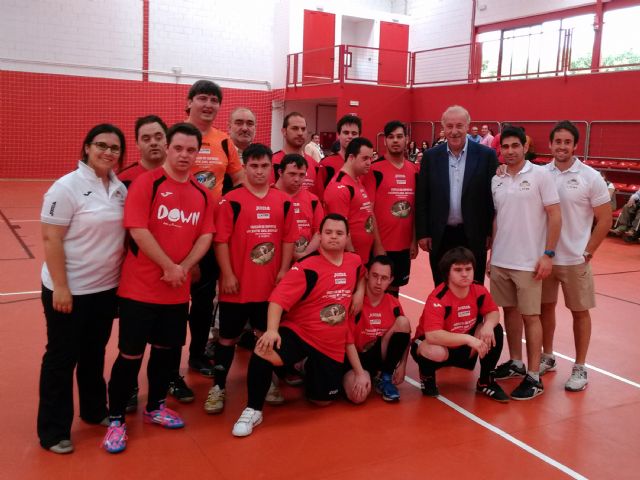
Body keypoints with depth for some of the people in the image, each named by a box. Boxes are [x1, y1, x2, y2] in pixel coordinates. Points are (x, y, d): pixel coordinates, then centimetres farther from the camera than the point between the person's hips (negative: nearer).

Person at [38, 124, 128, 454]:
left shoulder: (120, 188, 4)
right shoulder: (67, 186, -14)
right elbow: (51, 240, -16)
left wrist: (122, 279, 9)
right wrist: (60, 287, -18)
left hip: (106, 288, 6)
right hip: (70, 290, -6)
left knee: (95, 354, 20)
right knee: (62, 358, 7)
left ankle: (95, 410, 37)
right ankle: (53, 431, 21)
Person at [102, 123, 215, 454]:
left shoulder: (202, 193, 8)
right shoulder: (146, 183, -9)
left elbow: (205, 236, 4)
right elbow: (137, 230, -17)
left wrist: (184, 267, -12)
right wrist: (169, 267, -17)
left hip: (178, 290, 5)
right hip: (140, 287, -5)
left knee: (168, 349, 15)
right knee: (130, 354, 2)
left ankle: (155, 407, 34)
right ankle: (116, 420, 17)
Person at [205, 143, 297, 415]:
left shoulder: (284, 201, 5)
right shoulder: (231, 200, -7)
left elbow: (288, 238, 7)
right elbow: (221, 240, -10)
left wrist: (284, 270, 0)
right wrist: (227, 274, -13)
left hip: (271, 284, 4)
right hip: (238, 284, -3)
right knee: (228, 337, 7)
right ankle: (218, 387, 20)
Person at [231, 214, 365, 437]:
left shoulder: (355, 262, 1)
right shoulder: (306, 267, -16)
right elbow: (279, 298, -23)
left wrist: (359, 293, 6)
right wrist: (272, 330, -37)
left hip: (332, 344, 5)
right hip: (298, 333, -4)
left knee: (322, 400, 9)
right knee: (263, 352, -34)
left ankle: (311, 369, 42)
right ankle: (253, 410, -15)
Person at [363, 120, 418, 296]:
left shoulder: (414, 170, 7)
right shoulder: (374, 169, -9)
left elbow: (415, 208, 12)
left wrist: (414, 240, 10)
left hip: (404, 243, 5)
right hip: (380, 243, -5)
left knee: (395, 286, 17)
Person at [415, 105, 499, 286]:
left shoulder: (486, 155, -3)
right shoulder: (431, 156, 2)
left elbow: (493, 196, -1)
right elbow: (421, 198, 3)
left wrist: (491, 232, -3)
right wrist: (422, 233, 0)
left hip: (473, 236, -1)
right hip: (440, 237, 2)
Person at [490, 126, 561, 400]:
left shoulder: (540, 175, -6)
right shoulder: (496, 181, 6)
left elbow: (554, 216, -8)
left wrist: (548, 254, -13)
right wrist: (491, 254, 11)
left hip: (528, 262, -5)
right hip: (500, 261, 5)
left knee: (530, 316, 1)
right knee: (509, 310, 14)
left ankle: (534, 377, 9)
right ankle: (515, 362, 29)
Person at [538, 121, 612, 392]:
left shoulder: (590, 177, -7)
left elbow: (604, 220, -3)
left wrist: (587, 252, -6)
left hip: (574, 259, -2)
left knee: (579, 311, 8)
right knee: (545, 307, 13)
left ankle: (580, 369, 20)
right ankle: (547, 358, 31)